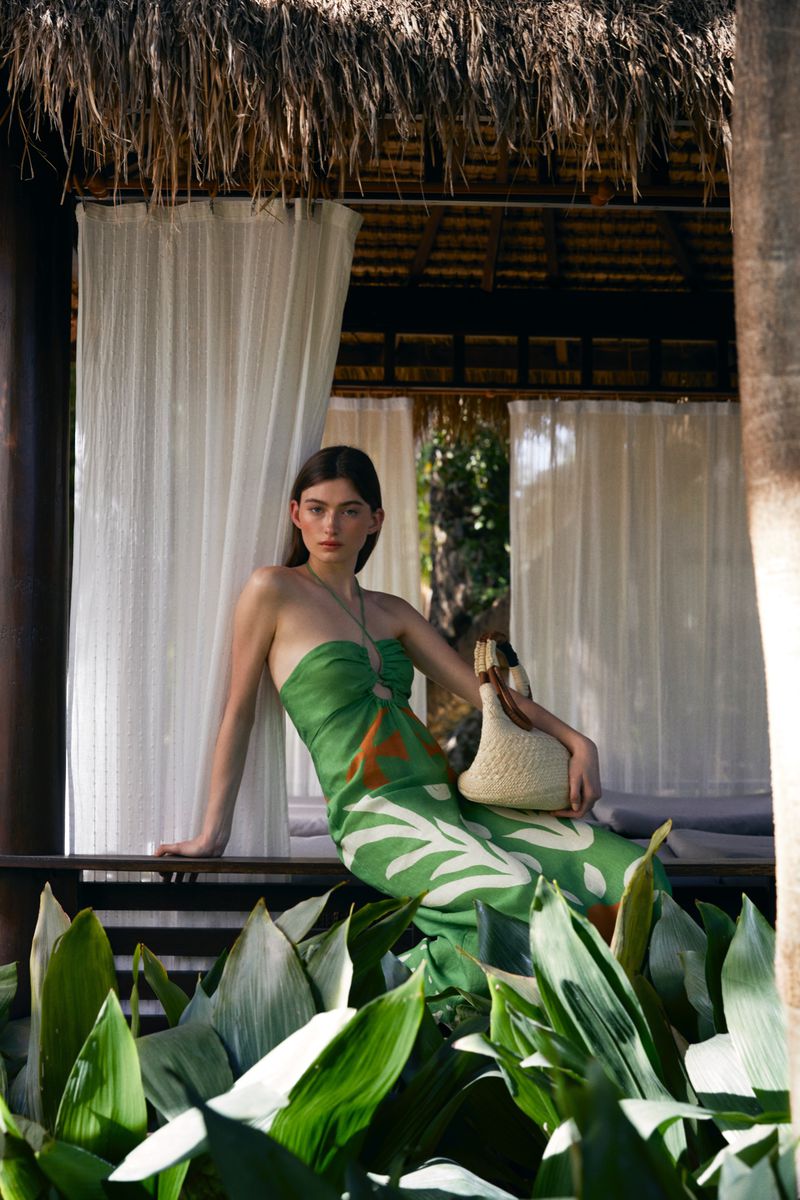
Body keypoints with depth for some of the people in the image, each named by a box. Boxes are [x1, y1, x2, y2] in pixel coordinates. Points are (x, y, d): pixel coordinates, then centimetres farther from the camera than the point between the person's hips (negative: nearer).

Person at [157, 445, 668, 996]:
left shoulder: (391, 612, 19)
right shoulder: (274, 590, 3)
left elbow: (484, 689, 17)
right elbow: (240, 709, 4)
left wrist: (577, 742, 3)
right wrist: (214, 831, 2)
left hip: (449, 798, 7)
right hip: (376, 812, -7)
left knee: (631, 868, -12)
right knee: (514, 894, -35)